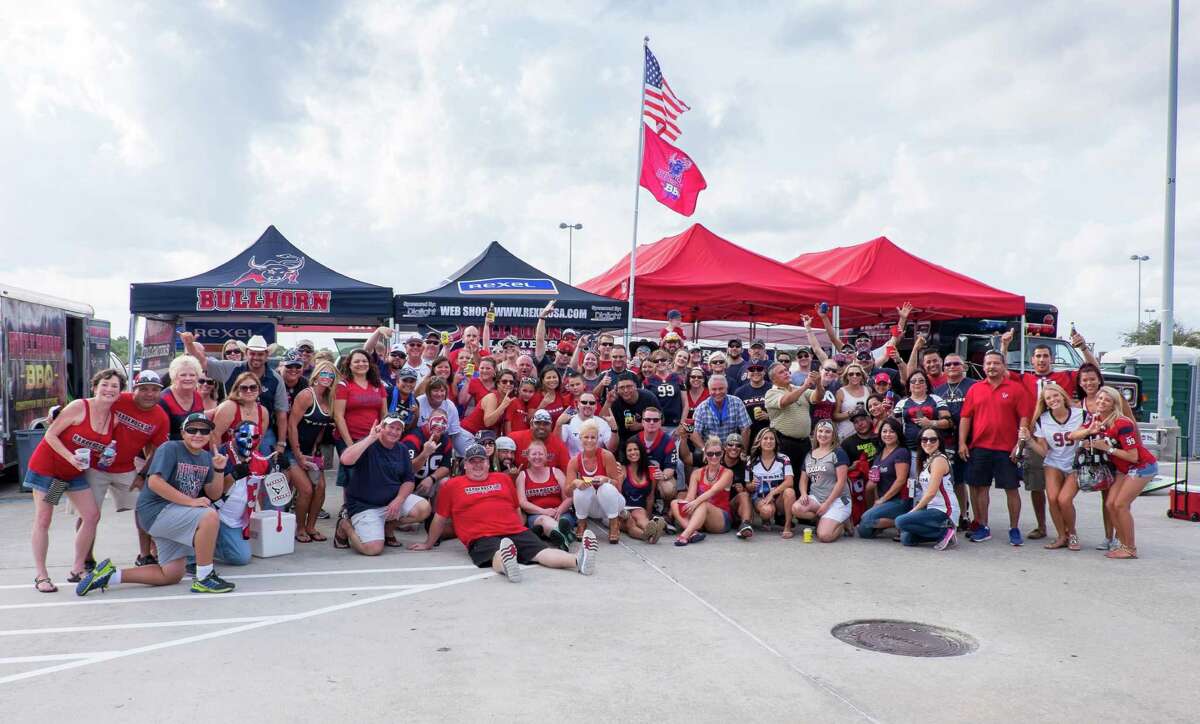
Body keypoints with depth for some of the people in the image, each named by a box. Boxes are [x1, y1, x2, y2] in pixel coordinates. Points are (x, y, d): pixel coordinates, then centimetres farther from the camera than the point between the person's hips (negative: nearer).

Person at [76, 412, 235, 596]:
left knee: (172, 575, 6)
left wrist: (219, 470, -4)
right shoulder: (170, 448, -11)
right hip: (155, 510, -9)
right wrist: (191, 501, -26)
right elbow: (155, 482, -24)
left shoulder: (206, 457, 11)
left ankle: (110, 574, 16)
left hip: (174, 516, 9)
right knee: (210, 516, -31)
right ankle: (204, 579, -23)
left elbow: (214, 494, 13)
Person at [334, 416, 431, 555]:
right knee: (373, 548, -23)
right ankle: (345, 524, 9)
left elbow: (409, 481, 6)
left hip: (394, 500, 6)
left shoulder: (402, 450, 6)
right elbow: (346, 460, -33)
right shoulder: (367, 445, -12)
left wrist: (398, 500, -13)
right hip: (364, 505, -6)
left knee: (424, 508, -17)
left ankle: (388, 529, 10)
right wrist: (371, 438, -30)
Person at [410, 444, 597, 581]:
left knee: (542, 551, -22)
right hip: (481, 539, -4)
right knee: (498, 555, -39)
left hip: (515, 533, 4)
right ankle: (507, 565, -72)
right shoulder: (452, 486, 14)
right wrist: (428, 544, 30)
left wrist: (522, 534, 33)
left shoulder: (504, 479, 25)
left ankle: (579, 560, -47)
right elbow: (440, 519, 23)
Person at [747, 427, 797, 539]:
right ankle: (767, 519, 4)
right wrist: (752, 486, -19)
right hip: (761, 499, 0)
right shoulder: (752, 463, 0)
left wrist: (772, 493, -24)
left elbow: (789, 482, -15)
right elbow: (748, 487, 5)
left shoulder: (784, 459, -3)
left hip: (780, 498, 0)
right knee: (767, 510, -35)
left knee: (789, 491, -33)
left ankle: (787, 527, -19)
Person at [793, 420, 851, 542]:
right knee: (796, 508, -29)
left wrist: (827, 503, -15)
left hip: (837, 500, -5)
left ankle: (842, 522, 9)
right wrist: (804, 494, -5)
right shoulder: (809, 455, 14)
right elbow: (803, 480, 18)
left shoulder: (838, 454, -4)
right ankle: (824, 519, -1)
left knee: (824, 536, -24)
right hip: (815, 498, 5)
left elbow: (841, 481, -10)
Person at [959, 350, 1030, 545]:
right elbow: (965, 417, 7)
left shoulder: (1016, 388, 0)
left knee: (1011, 488, 3)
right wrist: (962, 443, 0)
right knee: (979, 486, 7)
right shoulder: (975, 389, 8)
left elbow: (1024, 418, -3)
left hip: (1006, 449, -3)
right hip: (978, 448, 3)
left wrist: (1019, 444, -10)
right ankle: (983, 527, 18)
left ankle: (1014, 529, 14)